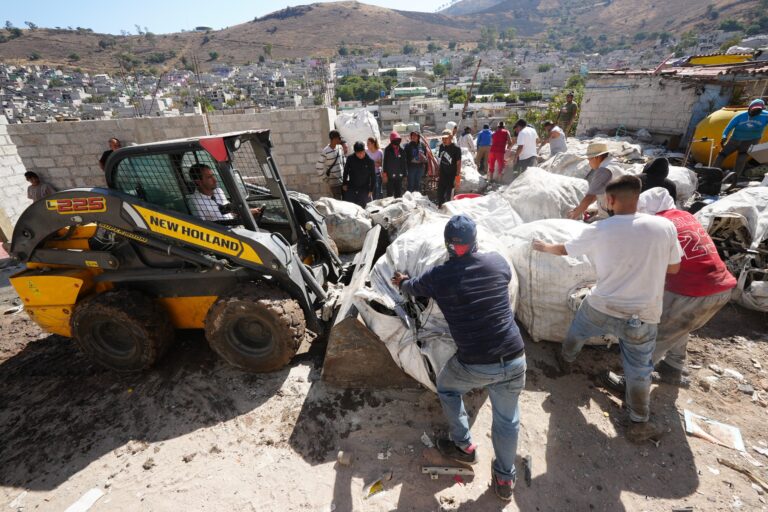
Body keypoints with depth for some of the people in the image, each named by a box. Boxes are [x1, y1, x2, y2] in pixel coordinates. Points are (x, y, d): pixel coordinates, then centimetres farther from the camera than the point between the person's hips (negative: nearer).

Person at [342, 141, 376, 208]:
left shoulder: (370, 161, -6)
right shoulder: (350, 159, -3)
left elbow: (373, 177, 0)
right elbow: (345, 172, 10)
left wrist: (371, 190, -3)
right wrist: (344, 184, 6)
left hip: (364, 190, -1)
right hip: (351, 189, 2)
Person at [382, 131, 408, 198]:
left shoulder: (401, 150, 8)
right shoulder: (387, 150, -2)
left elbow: (404, 162, 13)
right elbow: (384, 162, -4)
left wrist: (405, 173, 9)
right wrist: (384, 174, -8)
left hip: (399, 176, 4)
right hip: (390, 176, -4)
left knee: (399, 194, 11)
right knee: (390, 193, 1)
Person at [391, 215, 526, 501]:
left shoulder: (437, 276, -8)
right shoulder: (497, 262, -2)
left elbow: (410, 288, 14)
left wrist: (402, 282, 39)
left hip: (474, 366, -3)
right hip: (514, 360, 3)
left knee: (445, 386, 30)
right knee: (507, 419, 25)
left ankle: (464, 446, 40)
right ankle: (505, 479, 44)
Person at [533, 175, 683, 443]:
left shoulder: (599, 229, -13)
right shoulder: (665, 226, -11)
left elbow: (564, 250, 4)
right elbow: (673, 268, 4)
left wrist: (543, 246, 23)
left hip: (601, 307, 0)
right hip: (642, 316, 1)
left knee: (577, 330, 31)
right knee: (638, 370, 17)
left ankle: (565, 360, 56)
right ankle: (639, 424, 28)